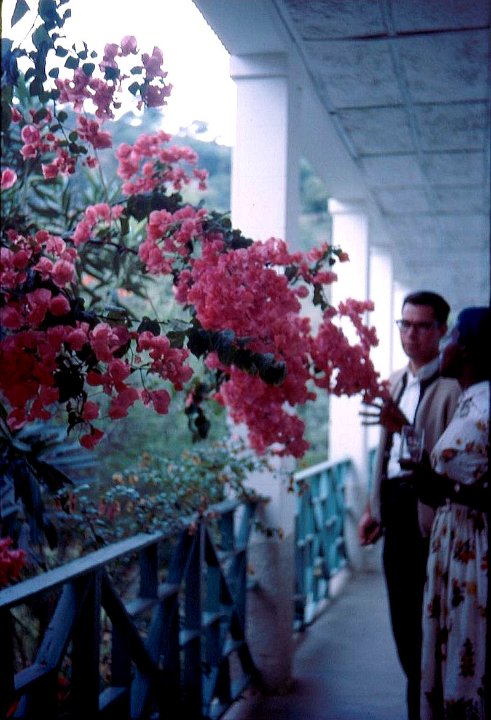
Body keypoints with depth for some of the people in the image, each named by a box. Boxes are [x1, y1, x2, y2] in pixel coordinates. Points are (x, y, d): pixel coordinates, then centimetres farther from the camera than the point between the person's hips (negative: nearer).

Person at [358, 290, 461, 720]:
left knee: (427, 618, 1)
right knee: (404, 616, 16)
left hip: (429, 511, -8)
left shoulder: (453, 385, -12)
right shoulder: (396, 381, 14)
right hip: (396, 511, 8)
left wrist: (406, 427, -31)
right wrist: (375, 508, 18)